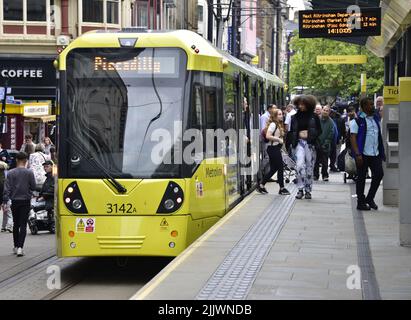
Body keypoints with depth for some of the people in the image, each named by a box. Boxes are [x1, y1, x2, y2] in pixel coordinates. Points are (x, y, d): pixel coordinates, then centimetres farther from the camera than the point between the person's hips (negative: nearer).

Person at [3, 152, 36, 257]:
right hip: (25, 201, -2)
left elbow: (7, 188, -6)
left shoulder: (11, 173, -4)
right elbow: (33, 187, -1)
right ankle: (20, 247, -14)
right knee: (23, 225, -3)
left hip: (15, 201, 2)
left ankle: (16, 246, 22)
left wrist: (4, 202, -5)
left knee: (16, 224, 15)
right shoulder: (29, 173, -7)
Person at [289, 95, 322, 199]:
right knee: (300, 165, -15)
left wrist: (309, 135, -9)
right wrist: (299, 134, -4)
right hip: (299, 143, 0)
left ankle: (308, 190, 15)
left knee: (309, 167, 5)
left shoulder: (314, 117, 2)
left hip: (310, 144, 0)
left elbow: (319, 131, 5)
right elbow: (292, 131, 14)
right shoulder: (295, 117, 7)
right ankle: (300, 189, -9)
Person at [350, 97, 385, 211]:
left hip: (375, 154, 6)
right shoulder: (357, 120, -7)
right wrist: (357, 154, -19)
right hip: (363, 154, -6)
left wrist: (382, 152, 14)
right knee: (361, 178, 1)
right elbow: (353, 137, -11)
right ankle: (361, 203, 10)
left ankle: (370, 198, 17)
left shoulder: (376, 118, 13)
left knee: (379, 174, 0)